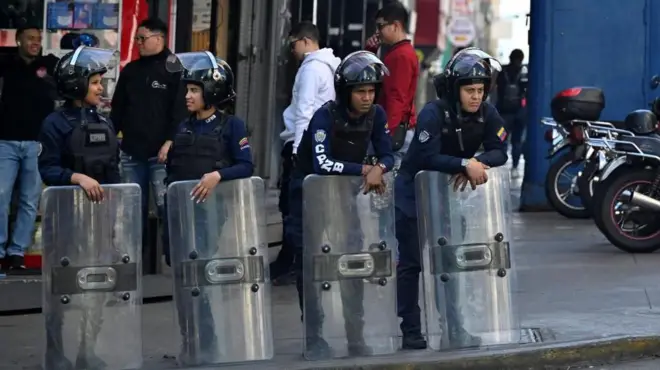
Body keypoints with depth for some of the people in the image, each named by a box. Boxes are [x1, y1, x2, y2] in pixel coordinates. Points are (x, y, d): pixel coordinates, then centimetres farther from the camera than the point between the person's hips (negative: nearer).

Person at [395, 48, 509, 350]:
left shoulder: (487, 115, -9)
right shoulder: (433, 113, -25)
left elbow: (499, 152, -12)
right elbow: (428, 157, -32)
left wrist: (475, 164, -30)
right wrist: (465, 164, -41)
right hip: (414, 189, -5)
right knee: (411, 262, -3)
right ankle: (411, 331, 0)